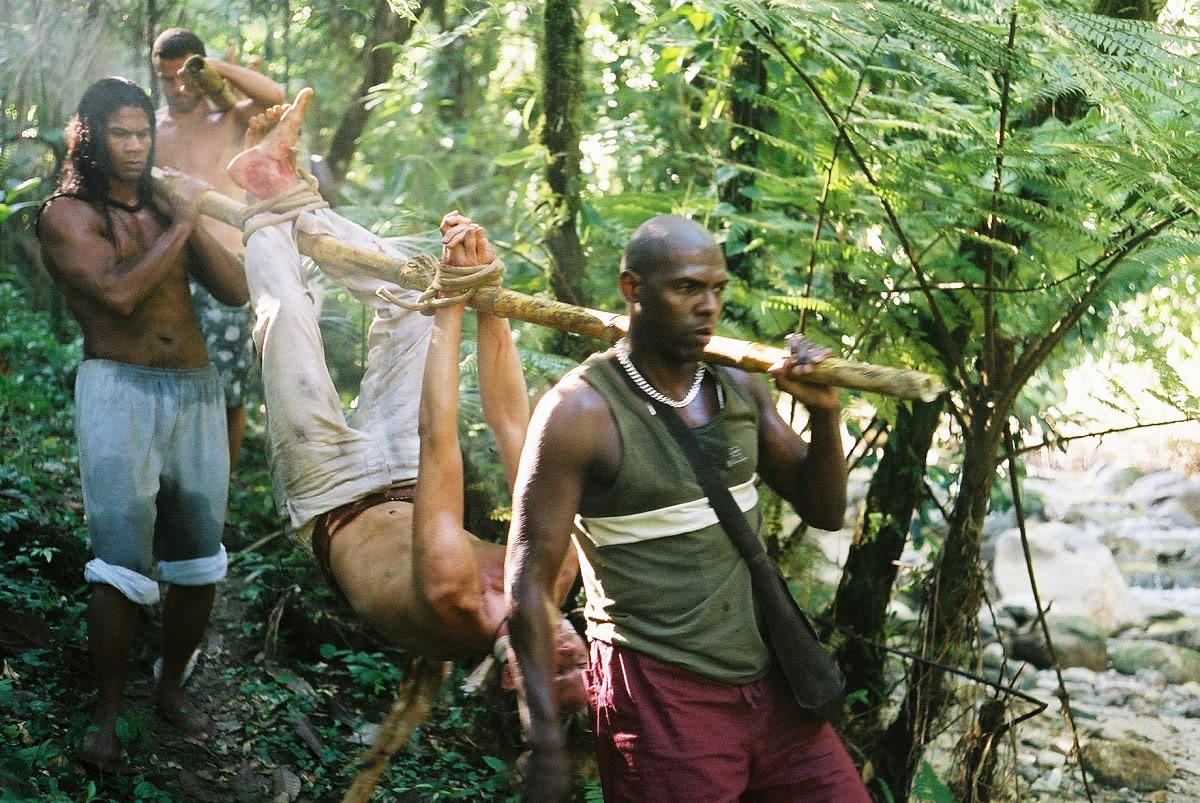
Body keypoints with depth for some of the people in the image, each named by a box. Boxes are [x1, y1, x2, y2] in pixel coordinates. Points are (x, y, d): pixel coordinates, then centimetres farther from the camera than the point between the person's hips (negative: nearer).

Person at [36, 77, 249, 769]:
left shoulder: (166, 210, 16)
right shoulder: (68, 214, -1)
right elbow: (119, 293, -16)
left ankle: (173, 690, 23)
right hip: (120, 392, -5)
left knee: (199, 559, 7)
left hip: (197, 393, 6)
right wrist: (178, 224, -9)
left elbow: (237, 291, 8)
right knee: (124, 566, -12)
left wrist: (194, 222, -4)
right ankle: (109, 714, -2)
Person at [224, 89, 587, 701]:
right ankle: (286, 195, 18)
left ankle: (269, 189, 14)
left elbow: (438, 439, -43)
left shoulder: (453, 599, -43)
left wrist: (456, 303, -40)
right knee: (412, 292, 2)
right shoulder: (552, 577, -28)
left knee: (283, 309, -16)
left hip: (330, 501, -5)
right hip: (400, 486, 5)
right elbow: (513, 424, -23)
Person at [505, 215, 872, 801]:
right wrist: (545, 743, -16)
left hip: (769, 681, 6)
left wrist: (823, 415, -8)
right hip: (660, 696, -6)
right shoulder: (581, 411, -13)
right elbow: (530, 581, -12)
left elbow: (824, 512, 11)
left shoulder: (740, 388, 4)